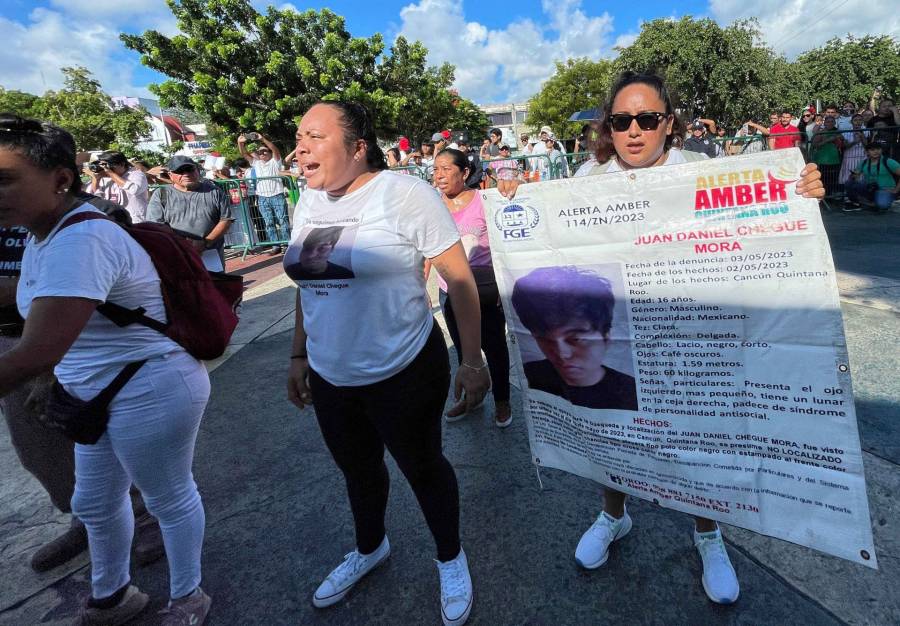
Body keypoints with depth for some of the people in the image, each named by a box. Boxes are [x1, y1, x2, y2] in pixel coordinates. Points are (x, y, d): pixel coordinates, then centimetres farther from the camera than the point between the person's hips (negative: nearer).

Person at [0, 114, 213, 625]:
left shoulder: (79, 241, -27)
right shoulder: (47, 234, 7)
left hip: (151, 393, -10)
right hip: (102, 397, 10)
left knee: (170, 498, 11)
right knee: (94, 503, 25)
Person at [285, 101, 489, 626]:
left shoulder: (405, 193, -15)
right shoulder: (309, 201, 4)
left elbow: (459, 278, -13)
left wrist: (473, 359, -13)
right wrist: (300, 354, 16)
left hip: (404, 374, -6)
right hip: (330, 378, 6)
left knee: (423, 468, 14)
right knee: (357, 468, 24)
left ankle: (451, 559, 43)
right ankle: (370, 548, 53)